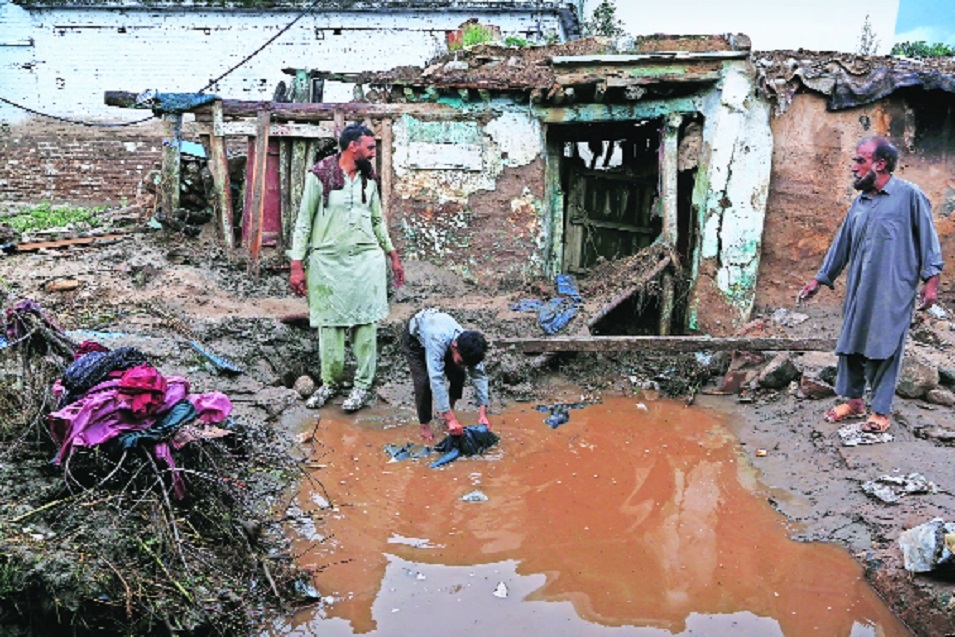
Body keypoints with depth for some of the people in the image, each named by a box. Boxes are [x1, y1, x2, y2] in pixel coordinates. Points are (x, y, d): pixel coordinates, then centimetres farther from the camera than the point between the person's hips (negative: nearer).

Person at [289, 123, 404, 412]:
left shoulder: (369, 178, 9)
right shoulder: (319, 175, -4)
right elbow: (303, 222, -2)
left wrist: (393, 255, 18)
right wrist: (297, 266, -7)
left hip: (366, 259, 3)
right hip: (328, 260, -3)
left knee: (365, 324, 1)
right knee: (329, 325, 4)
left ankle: (362, 385, 12)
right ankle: (331, 382, 20)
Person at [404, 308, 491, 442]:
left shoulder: (468, 346, -30)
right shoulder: (438, 342, -47)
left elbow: (479, 375, -24)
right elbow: (436, 380, -52)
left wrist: (482, 414, -33)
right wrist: (450, 419, -54)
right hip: (415, 338, -5)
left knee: (458, 374, -9)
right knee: (424, 381, -20)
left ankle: (448, 410, 15)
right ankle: (424, 426, -3)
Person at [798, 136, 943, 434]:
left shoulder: (910, 196, -4)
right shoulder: (860, 202, 14)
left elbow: (928, 238, -5)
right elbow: (842, 242, 19)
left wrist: (931, 278, -12)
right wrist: (820, 278, 19)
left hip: (892, 292, -6)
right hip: (858, 291, 6)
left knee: (885, 350, -1)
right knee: (850, 344, 9)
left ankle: (881, 410, 9)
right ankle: (853, 401, 23)